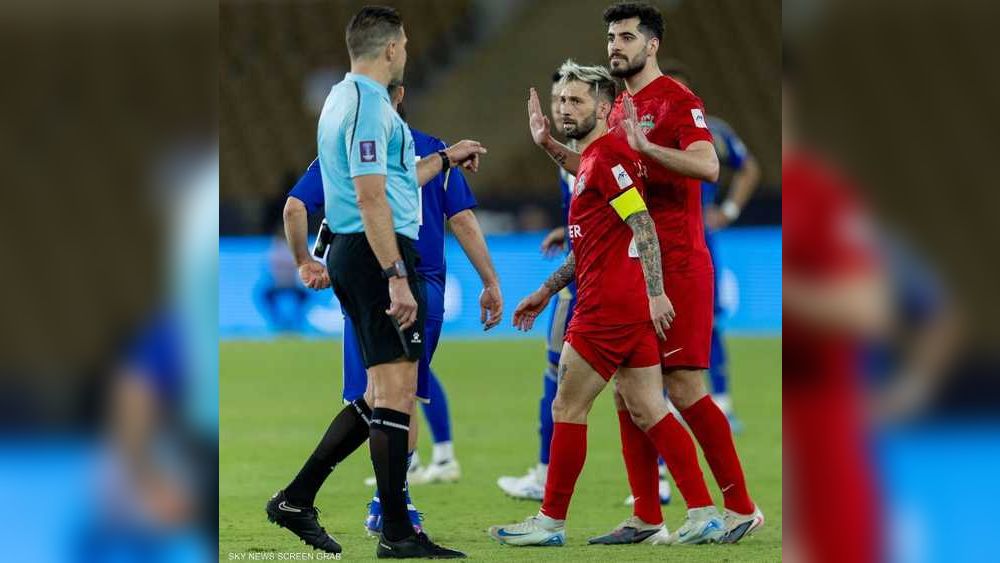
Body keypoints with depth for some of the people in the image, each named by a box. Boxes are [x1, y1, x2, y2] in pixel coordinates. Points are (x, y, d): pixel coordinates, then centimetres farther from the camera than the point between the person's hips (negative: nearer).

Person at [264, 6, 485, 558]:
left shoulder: (341, 99, 19)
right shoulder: (369, 105, -13)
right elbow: (371, 200, -20)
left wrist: (445, 158, 39)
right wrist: (396, 277, -23)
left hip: (350, 252, 10)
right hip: (379, 252, -10)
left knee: (381, 397, 13)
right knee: (394, 393, -8)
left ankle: (296, 498, 13)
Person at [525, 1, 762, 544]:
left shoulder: (676, 100, -9)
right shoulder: (620, 108, 17)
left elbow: (707, 167, -23)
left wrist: (645, 145, -31)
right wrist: (550, 145, 18)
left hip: (676, 264, -9)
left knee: (683, 387, -10)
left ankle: (741, 508, -2)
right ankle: (645, 515, 9)